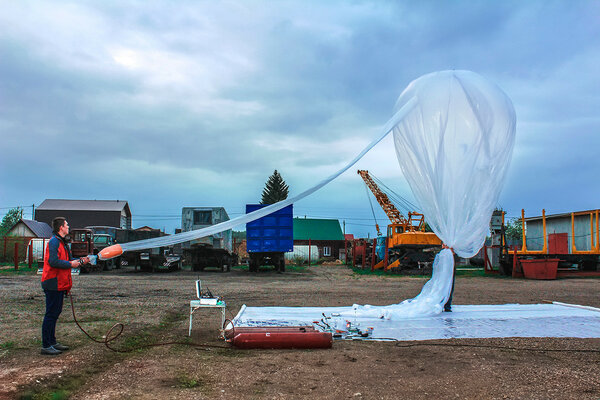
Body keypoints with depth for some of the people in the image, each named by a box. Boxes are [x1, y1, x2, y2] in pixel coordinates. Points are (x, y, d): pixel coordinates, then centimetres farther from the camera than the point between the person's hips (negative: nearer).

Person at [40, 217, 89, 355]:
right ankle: (46, 346, 3)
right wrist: (71, 264, -17)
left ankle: (52, 342, 25)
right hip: (53, 284, -10)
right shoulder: (54, 241, -15)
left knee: (55, 313, 16)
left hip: (59, 284, 10)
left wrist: (80, 260, 9)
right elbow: (53, 262, -25)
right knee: (51, 314, -4)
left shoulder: (61, 242, 17)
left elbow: (66, 259, 20)